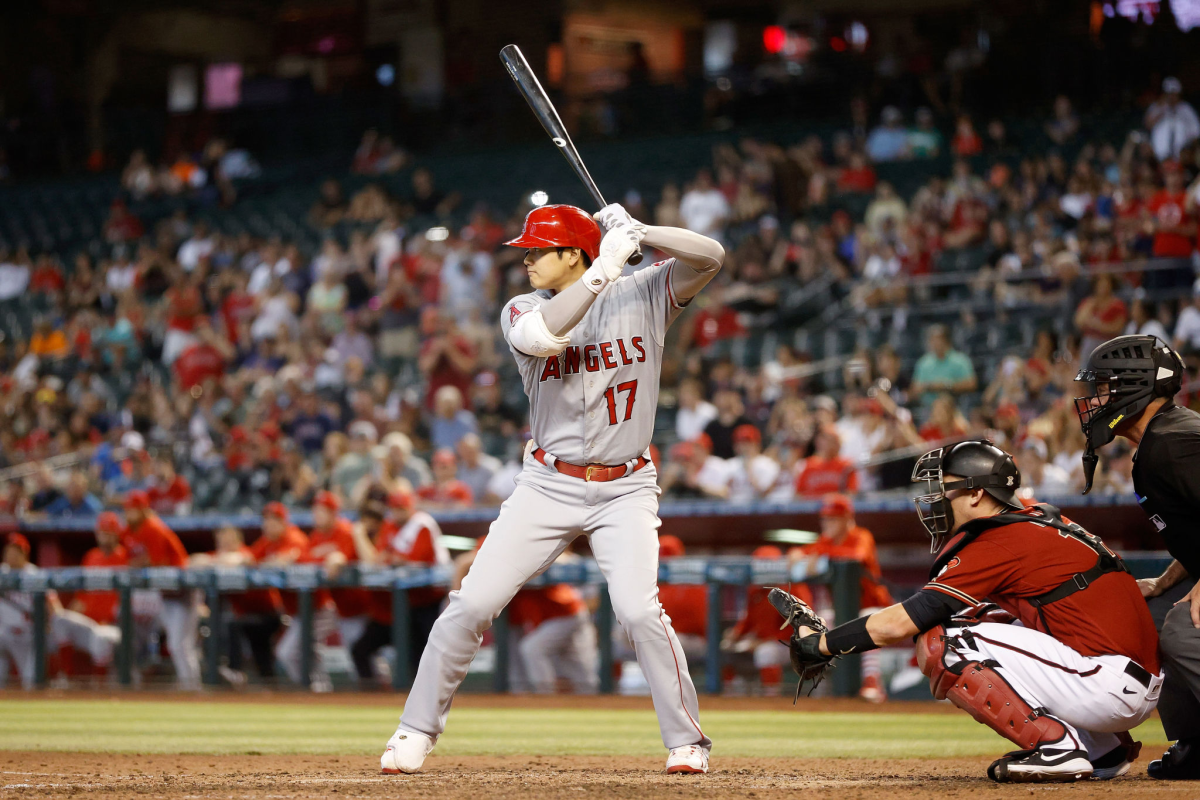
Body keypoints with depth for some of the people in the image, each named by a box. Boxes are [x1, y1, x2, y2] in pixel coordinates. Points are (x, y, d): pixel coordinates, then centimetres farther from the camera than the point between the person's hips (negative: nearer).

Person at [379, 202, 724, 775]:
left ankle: (687, 742, -4)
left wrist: (640, 234, -25)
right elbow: (540, 336, -25)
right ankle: (417, 731, 10)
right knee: (473, 603, -4)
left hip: (625, 490, -2)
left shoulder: (641, 294, -1)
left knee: (638, 609, -19)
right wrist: (603, 271, -29)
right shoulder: (522, 311, -1)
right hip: (548, 485, 2)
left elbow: (710, 256, -12)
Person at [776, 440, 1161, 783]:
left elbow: (896, 626, -8)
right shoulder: (1038, 520, 18)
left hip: (1110, 685, -9)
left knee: (941, 645, -8)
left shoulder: (998, 543, -8)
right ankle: (1105, 748, 17)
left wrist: (818, 644, 5)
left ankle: (1055, 746, -12)